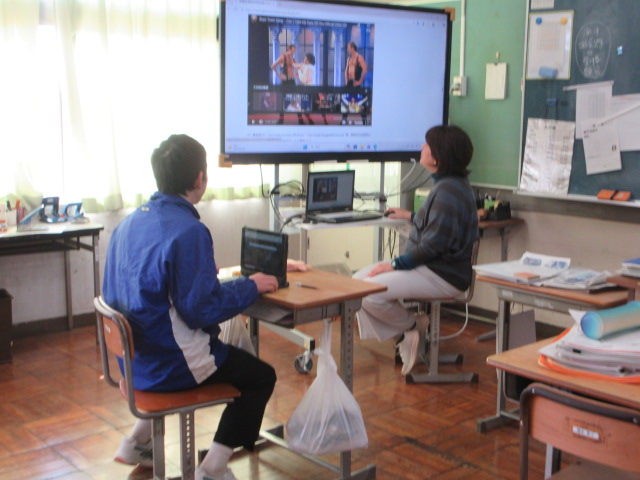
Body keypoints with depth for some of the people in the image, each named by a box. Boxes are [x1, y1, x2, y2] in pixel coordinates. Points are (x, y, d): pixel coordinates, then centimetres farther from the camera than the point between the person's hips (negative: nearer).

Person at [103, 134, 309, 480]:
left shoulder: (128, 223, 2)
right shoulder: (188, 231, -24)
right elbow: (201, 309, -24)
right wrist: (250, 286, -9)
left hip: (132, 357, 8)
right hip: (168, 363, -8)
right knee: (261, 376, 10)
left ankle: (138, 442, 35)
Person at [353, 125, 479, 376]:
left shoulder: (449, 191, -21)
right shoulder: (446, 185, 13)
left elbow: (433, 244, -24)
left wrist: (396, 264, -17)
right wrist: (410, 216, 42)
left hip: (444, 275, -11)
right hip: (429, 267, 11)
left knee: (369, 292, -22)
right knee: (358, 279, 3)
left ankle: (413, 325, 4)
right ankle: (404, 337, 4)